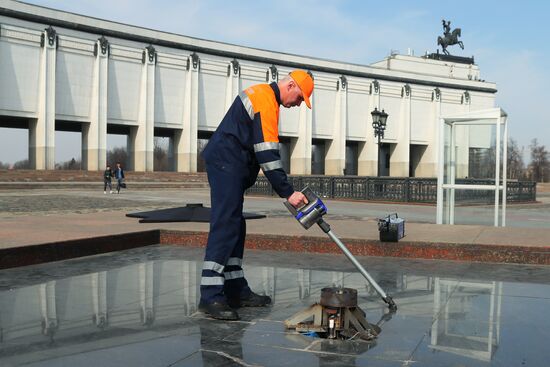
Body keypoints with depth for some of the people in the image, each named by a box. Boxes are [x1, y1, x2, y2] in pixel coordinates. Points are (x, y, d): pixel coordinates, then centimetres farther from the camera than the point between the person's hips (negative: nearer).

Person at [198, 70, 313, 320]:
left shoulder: (262, 94, 21)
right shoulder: (266, 100, -13)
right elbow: (268, 155, -20)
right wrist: (287, 192, -18)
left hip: (227, 165, 11)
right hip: (227, 165, -11)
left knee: (234, 227, 10)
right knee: (225, 226, -15)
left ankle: (235, 290, 15)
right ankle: (210, 296, -16)